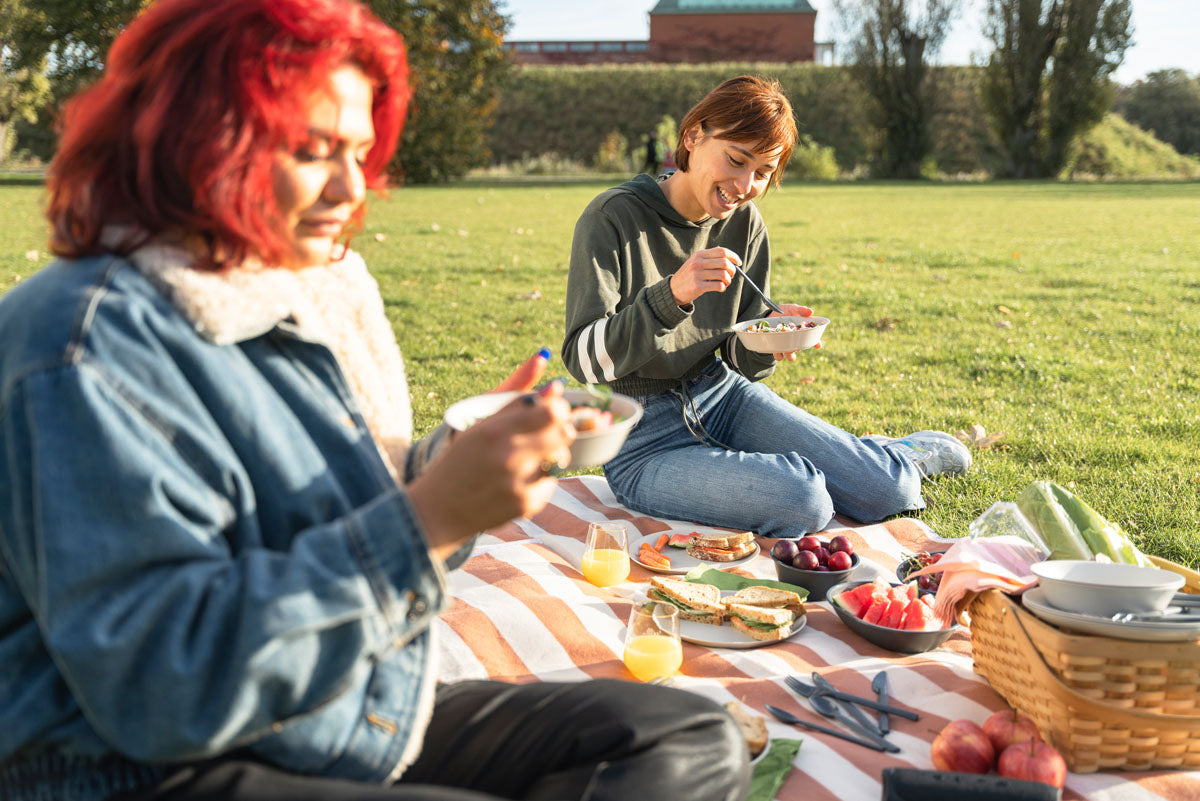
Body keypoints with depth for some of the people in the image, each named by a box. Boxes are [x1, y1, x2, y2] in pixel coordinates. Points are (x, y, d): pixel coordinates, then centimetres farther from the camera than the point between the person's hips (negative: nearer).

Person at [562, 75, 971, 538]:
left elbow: (743, 362, 5)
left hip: (721, 397, 5)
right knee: (802, 502, -26)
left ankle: (900, 459, 29)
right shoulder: (613, 218, -17)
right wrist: (671, 295, -36)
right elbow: (583, 360, -23)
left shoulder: (745, 223, 0)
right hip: (643, 443, -5)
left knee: (885, 493, -10)